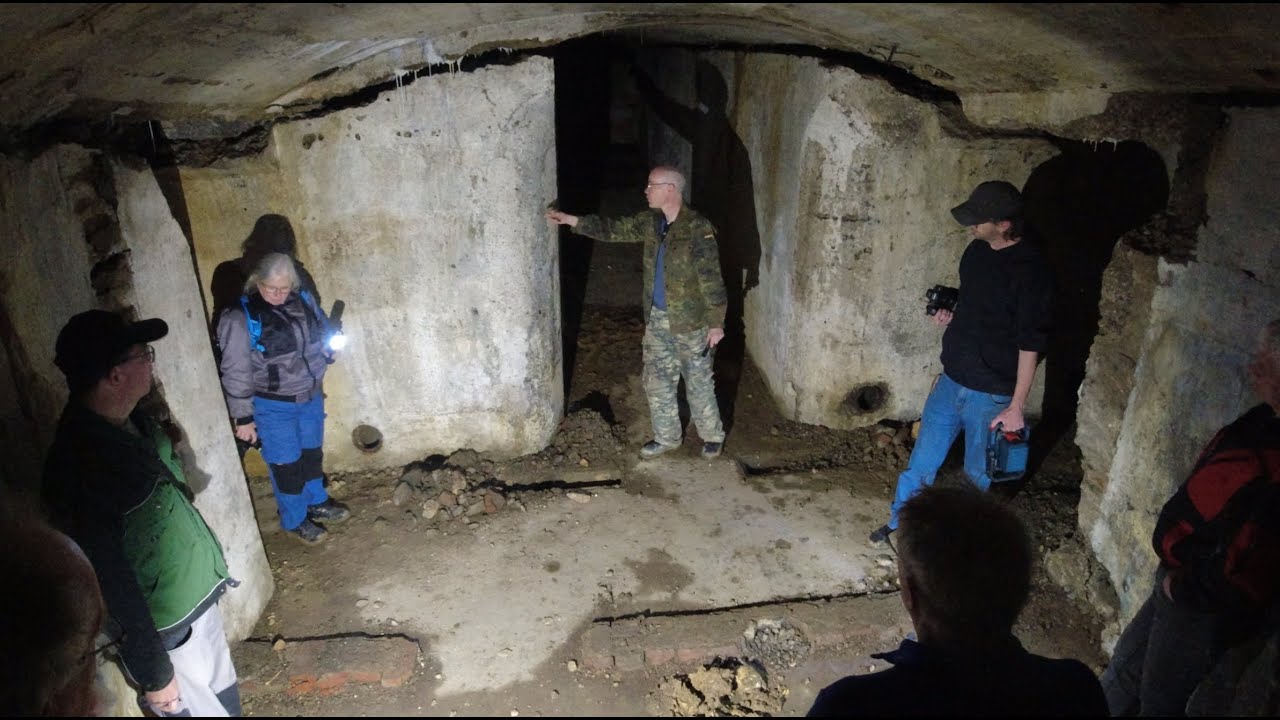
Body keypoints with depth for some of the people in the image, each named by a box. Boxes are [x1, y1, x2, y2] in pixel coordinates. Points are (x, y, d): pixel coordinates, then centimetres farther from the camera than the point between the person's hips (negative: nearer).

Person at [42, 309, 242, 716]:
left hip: (199, 600, 8)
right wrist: (154, 673, -17)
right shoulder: (81, 465, -30)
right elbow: (110, 581, -25)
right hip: (165, 633, -7)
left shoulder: (132, 422, -5)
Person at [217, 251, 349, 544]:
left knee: (312, 452, 22)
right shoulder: (241, 318, -19)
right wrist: (242, 417, -13)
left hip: (311, 396, 5)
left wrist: (329, 346, -9)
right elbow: (236, 372, -15)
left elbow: (322, 330, 15)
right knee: (286, 463, 9)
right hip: (273, 406, -5)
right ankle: (294, 520, 29)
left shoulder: (303, 300, -4)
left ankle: (317, 502, 45)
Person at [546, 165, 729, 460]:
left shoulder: (698, 228, -20)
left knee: (699, 383, 8)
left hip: (691, 322, -7)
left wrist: (716, 322, -17)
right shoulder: (650, 222, 2)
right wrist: (571, 220, 5)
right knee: (657, 381, 14)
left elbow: (711, 279, -19)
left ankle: (713, 436, 29)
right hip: (657, 319, 7)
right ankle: (666, 437, 31)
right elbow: (614, 229, 11)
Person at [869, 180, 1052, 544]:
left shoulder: (1030, 270, -20)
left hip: (991, 395, -7)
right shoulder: (977, 251, 2)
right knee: (922, 460, 17)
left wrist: (1016, 407, -17)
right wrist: (950, 315, -1)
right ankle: (899, 524, 36)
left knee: (978, 475, 12)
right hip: (951, 381, 7)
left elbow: (1030, 345, -18)